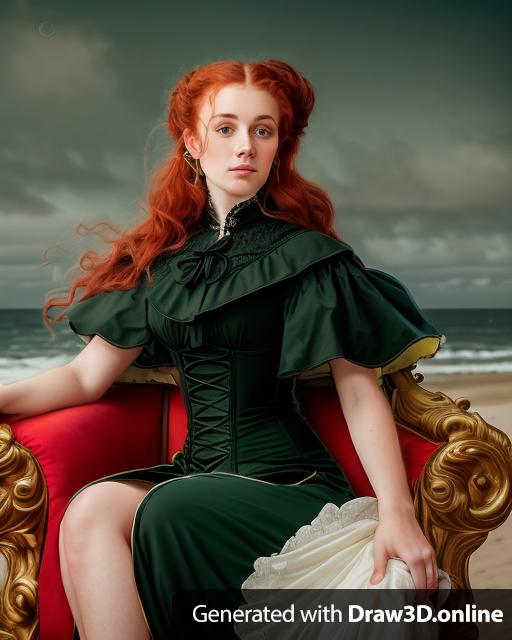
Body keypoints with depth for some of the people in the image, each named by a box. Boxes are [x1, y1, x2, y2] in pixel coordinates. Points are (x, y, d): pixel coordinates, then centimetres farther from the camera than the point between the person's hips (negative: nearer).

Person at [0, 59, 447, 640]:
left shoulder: (304, 254, 0)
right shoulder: (163, 257, 14)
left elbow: (360, 390, -6)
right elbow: (89, 375, 11)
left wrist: (396, 512, -18)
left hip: (289, 482, -4)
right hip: (197, 471, 4)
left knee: (164, 515, -30)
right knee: (90, 511, -24)